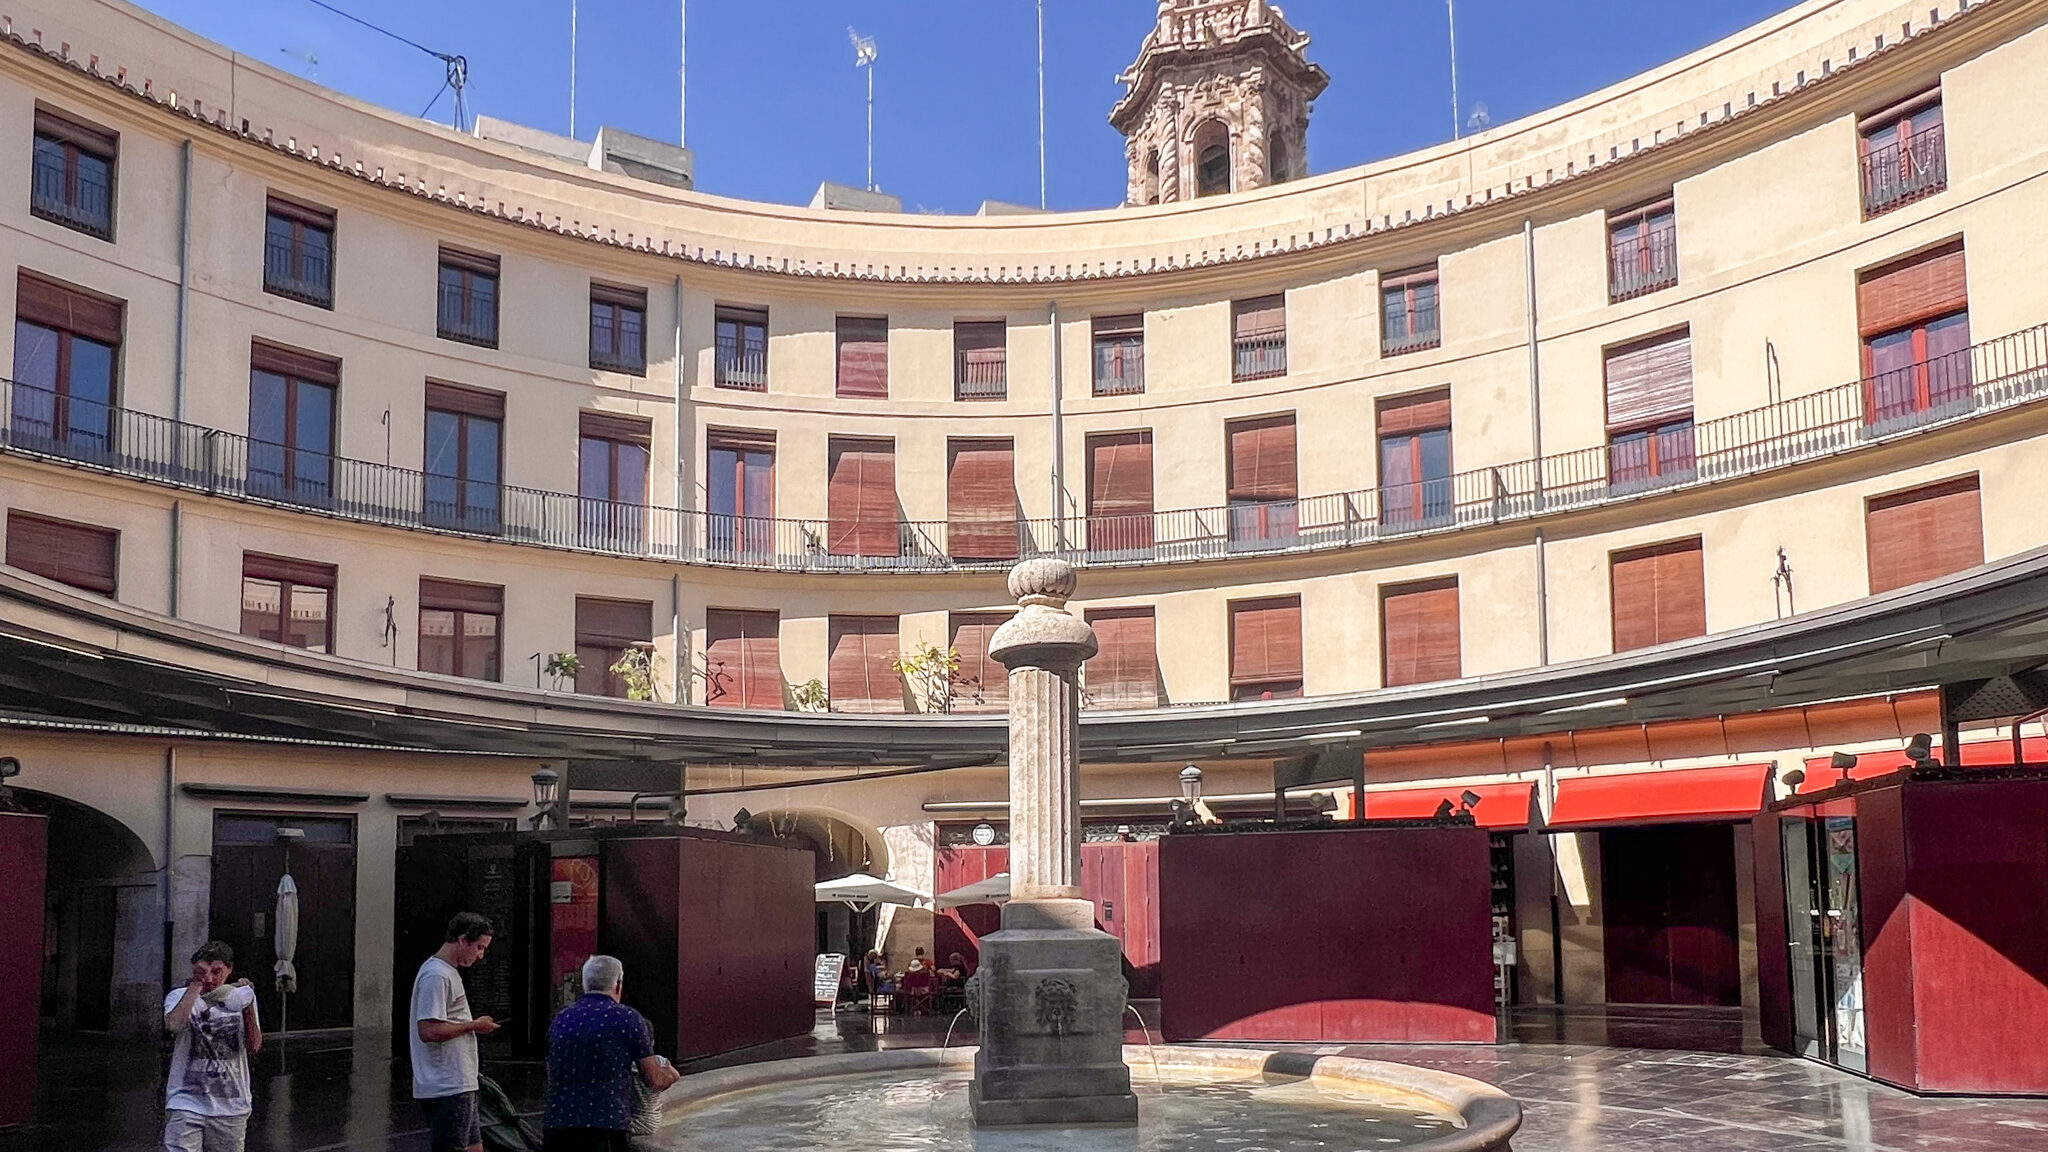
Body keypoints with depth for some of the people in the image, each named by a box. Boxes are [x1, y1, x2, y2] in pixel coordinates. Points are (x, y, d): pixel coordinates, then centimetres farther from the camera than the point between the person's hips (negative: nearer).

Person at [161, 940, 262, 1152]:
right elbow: (174, 1025, -21)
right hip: (186, 1102, -2)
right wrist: (195, 986, -12)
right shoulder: (180, 997, 3)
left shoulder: (239, 997, 8)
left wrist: (248, 1007, -9)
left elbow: (254, 1047, 2)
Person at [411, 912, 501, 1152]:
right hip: (446, 1088, -11)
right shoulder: (436, 976, -16)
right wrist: (473, 1026, -15)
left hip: (460, 1086, 11)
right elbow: (428, 1031, -24)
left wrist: (474, 1025, 12)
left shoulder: (448, 972, 17)